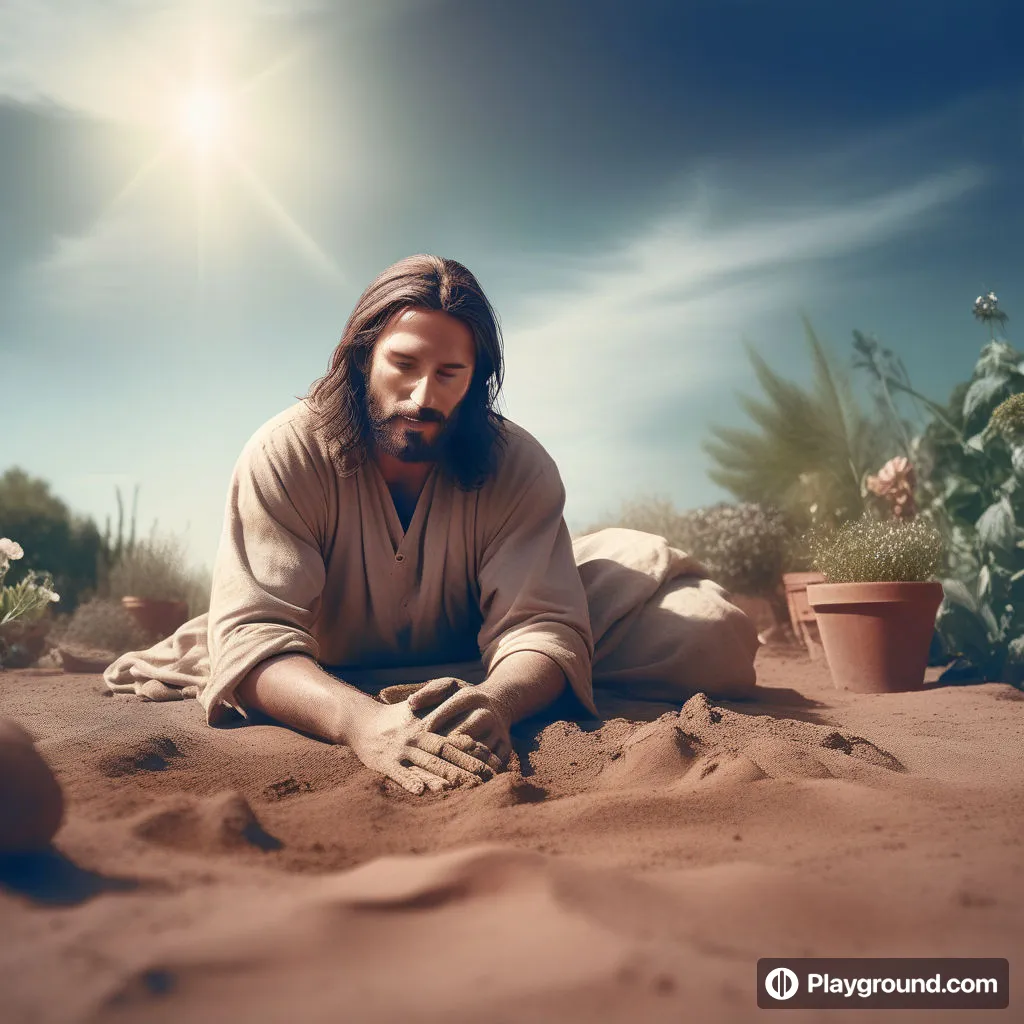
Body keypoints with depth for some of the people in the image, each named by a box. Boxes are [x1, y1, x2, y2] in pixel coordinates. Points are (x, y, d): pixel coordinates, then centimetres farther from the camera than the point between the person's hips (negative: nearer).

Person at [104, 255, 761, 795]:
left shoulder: (519, 466, -20)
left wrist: (493, 702, -54)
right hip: (335, 675, 4)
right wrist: (363, 722, -55)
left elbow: (541, 624, -29)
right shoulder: (284, 456, -24)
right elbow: (252, 631, -34)